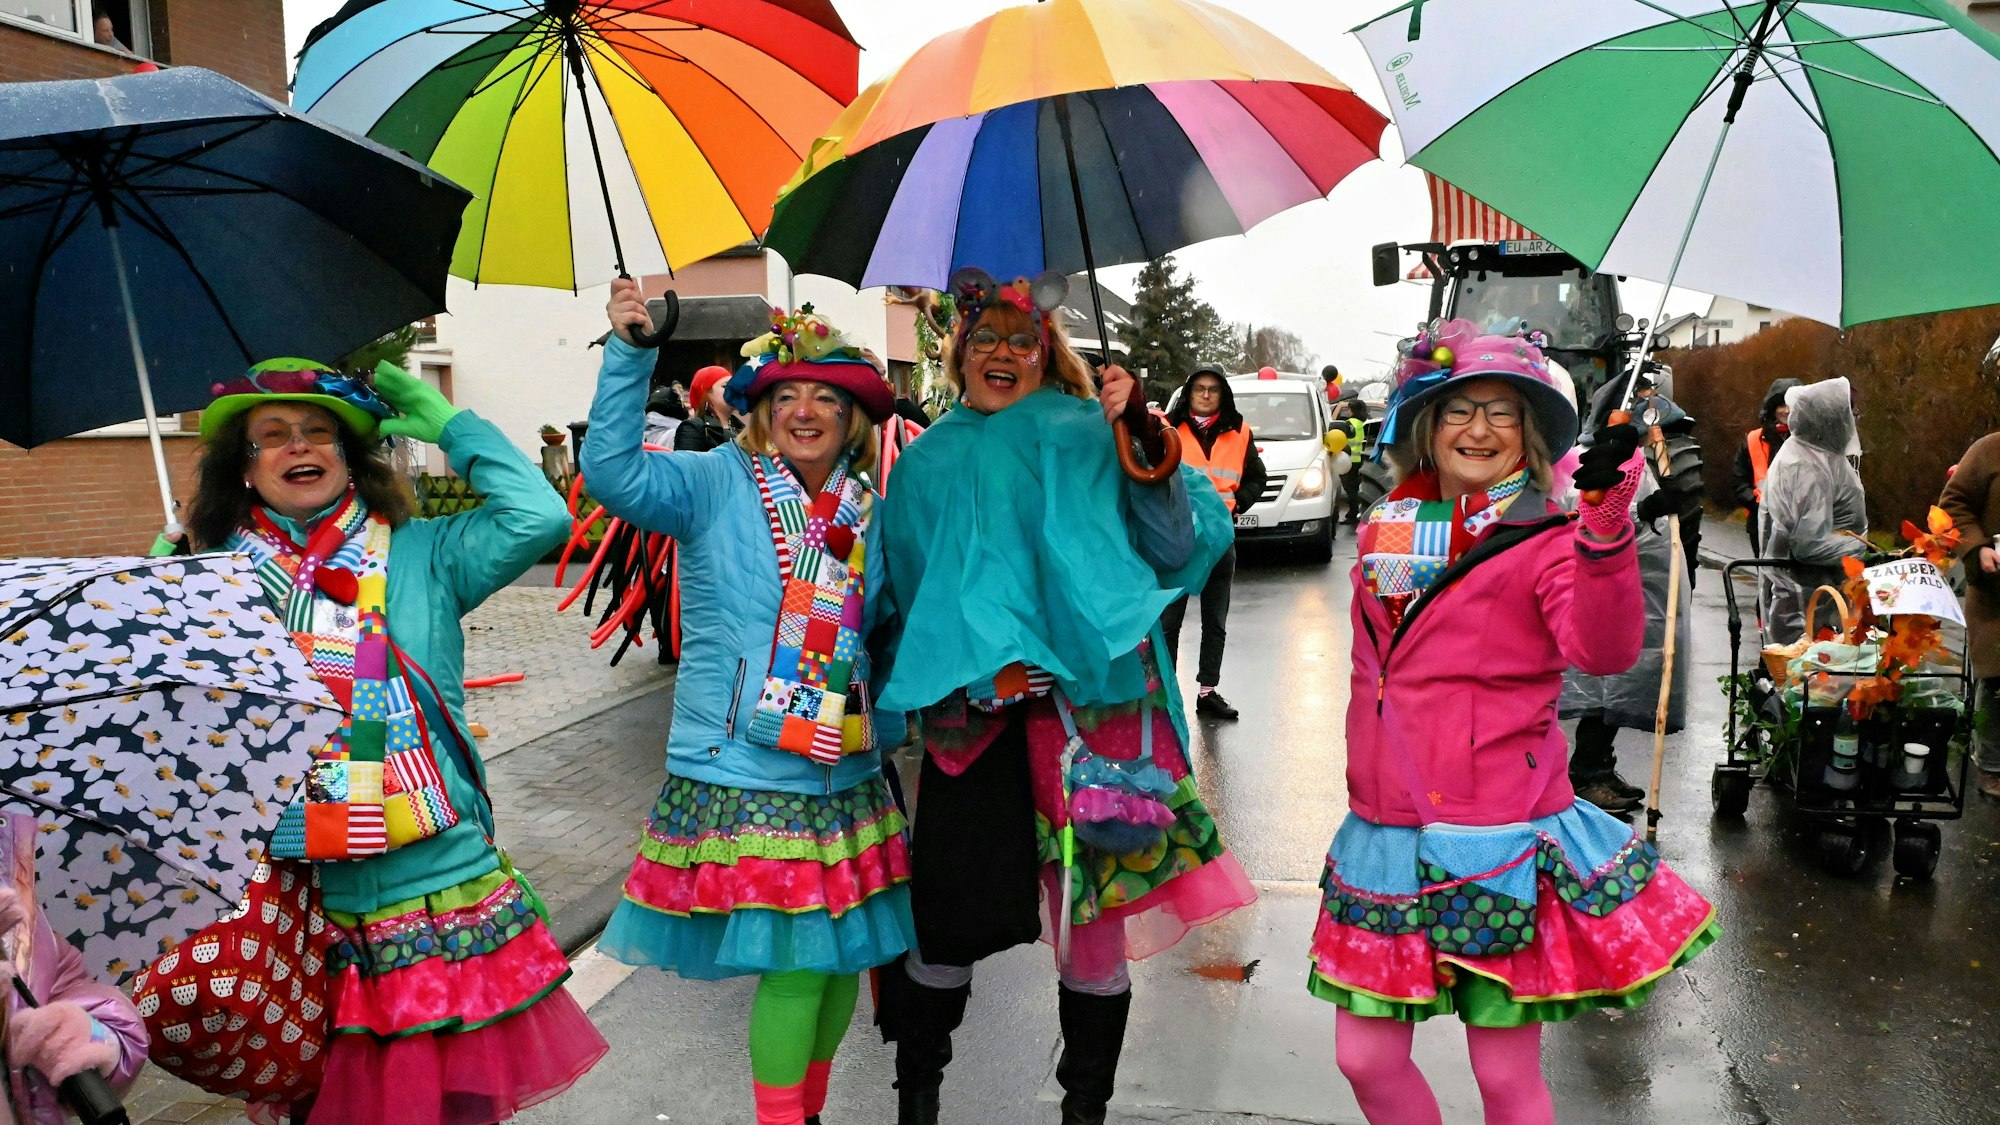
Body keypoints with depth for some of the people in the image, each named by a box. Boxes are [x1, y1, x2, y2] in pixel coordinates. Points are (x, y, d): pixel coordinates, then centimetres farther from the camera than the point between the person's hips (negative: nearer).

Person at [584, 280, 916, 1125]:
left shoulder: (866, 510, 8)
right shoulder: (718, 482, -5)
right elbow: (613, 469, -21)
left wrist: (889, 732, 16)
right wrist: (629, 352, -28)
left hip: (844, 774, 5)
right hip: (743, 772, -5)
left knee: (844, 948, 13)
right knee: (793, 959, -5)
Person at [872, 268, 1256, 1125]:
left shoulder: (1089, 436, 6)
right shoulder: (926, 463, 14)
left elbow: (1178, 549, -2)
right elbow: (907, 592, 19)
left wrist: (1149, 447, -15)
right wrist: (962, 670, 4)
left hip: (1091, 706, -1)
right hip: (973, 719, 1)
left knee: (1093, 921, 4)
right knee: (950, 926, 1)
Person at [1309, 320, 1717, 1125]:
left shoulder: (1546, 543, -7)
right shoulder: (1388, 533, 10)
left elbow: (1603, 650, -27)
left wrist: (1606, 521, -39)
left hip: (1501, 842, -5)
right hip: (1385, 836, 6)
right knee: (1366, 1058, 11)